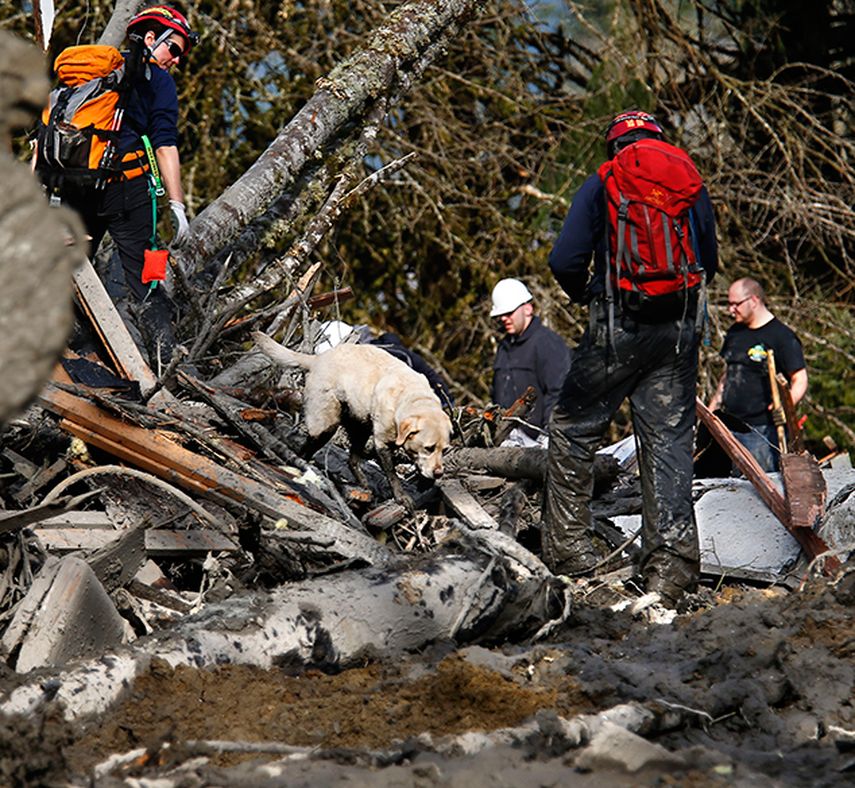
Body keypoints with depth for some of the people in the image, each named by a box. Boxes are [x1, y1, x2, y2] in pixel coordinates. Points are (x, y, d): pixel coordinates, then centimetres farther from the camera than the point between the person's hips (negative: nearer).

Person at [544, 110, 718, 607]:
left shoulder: (603, 183, 2)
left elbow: (565, 261, -5)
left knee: (574, 428, 12)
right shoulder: (693, 183, 12)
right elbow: (710, 262, 17)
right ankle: (671, 568, -3)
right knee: (670, 440, 3)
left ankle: (569, 548, 8)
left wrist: (586, 295, 14)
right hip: (681, 328, 3)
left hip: (620, 324, -3)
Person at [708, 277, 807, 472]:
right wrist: (711, 410, 21)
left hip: (763, 430, -7)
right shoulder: (735, 333, 16)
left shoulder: (782, 337, -7)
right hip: (730, 427, 7)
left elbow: (800, 380, -10)